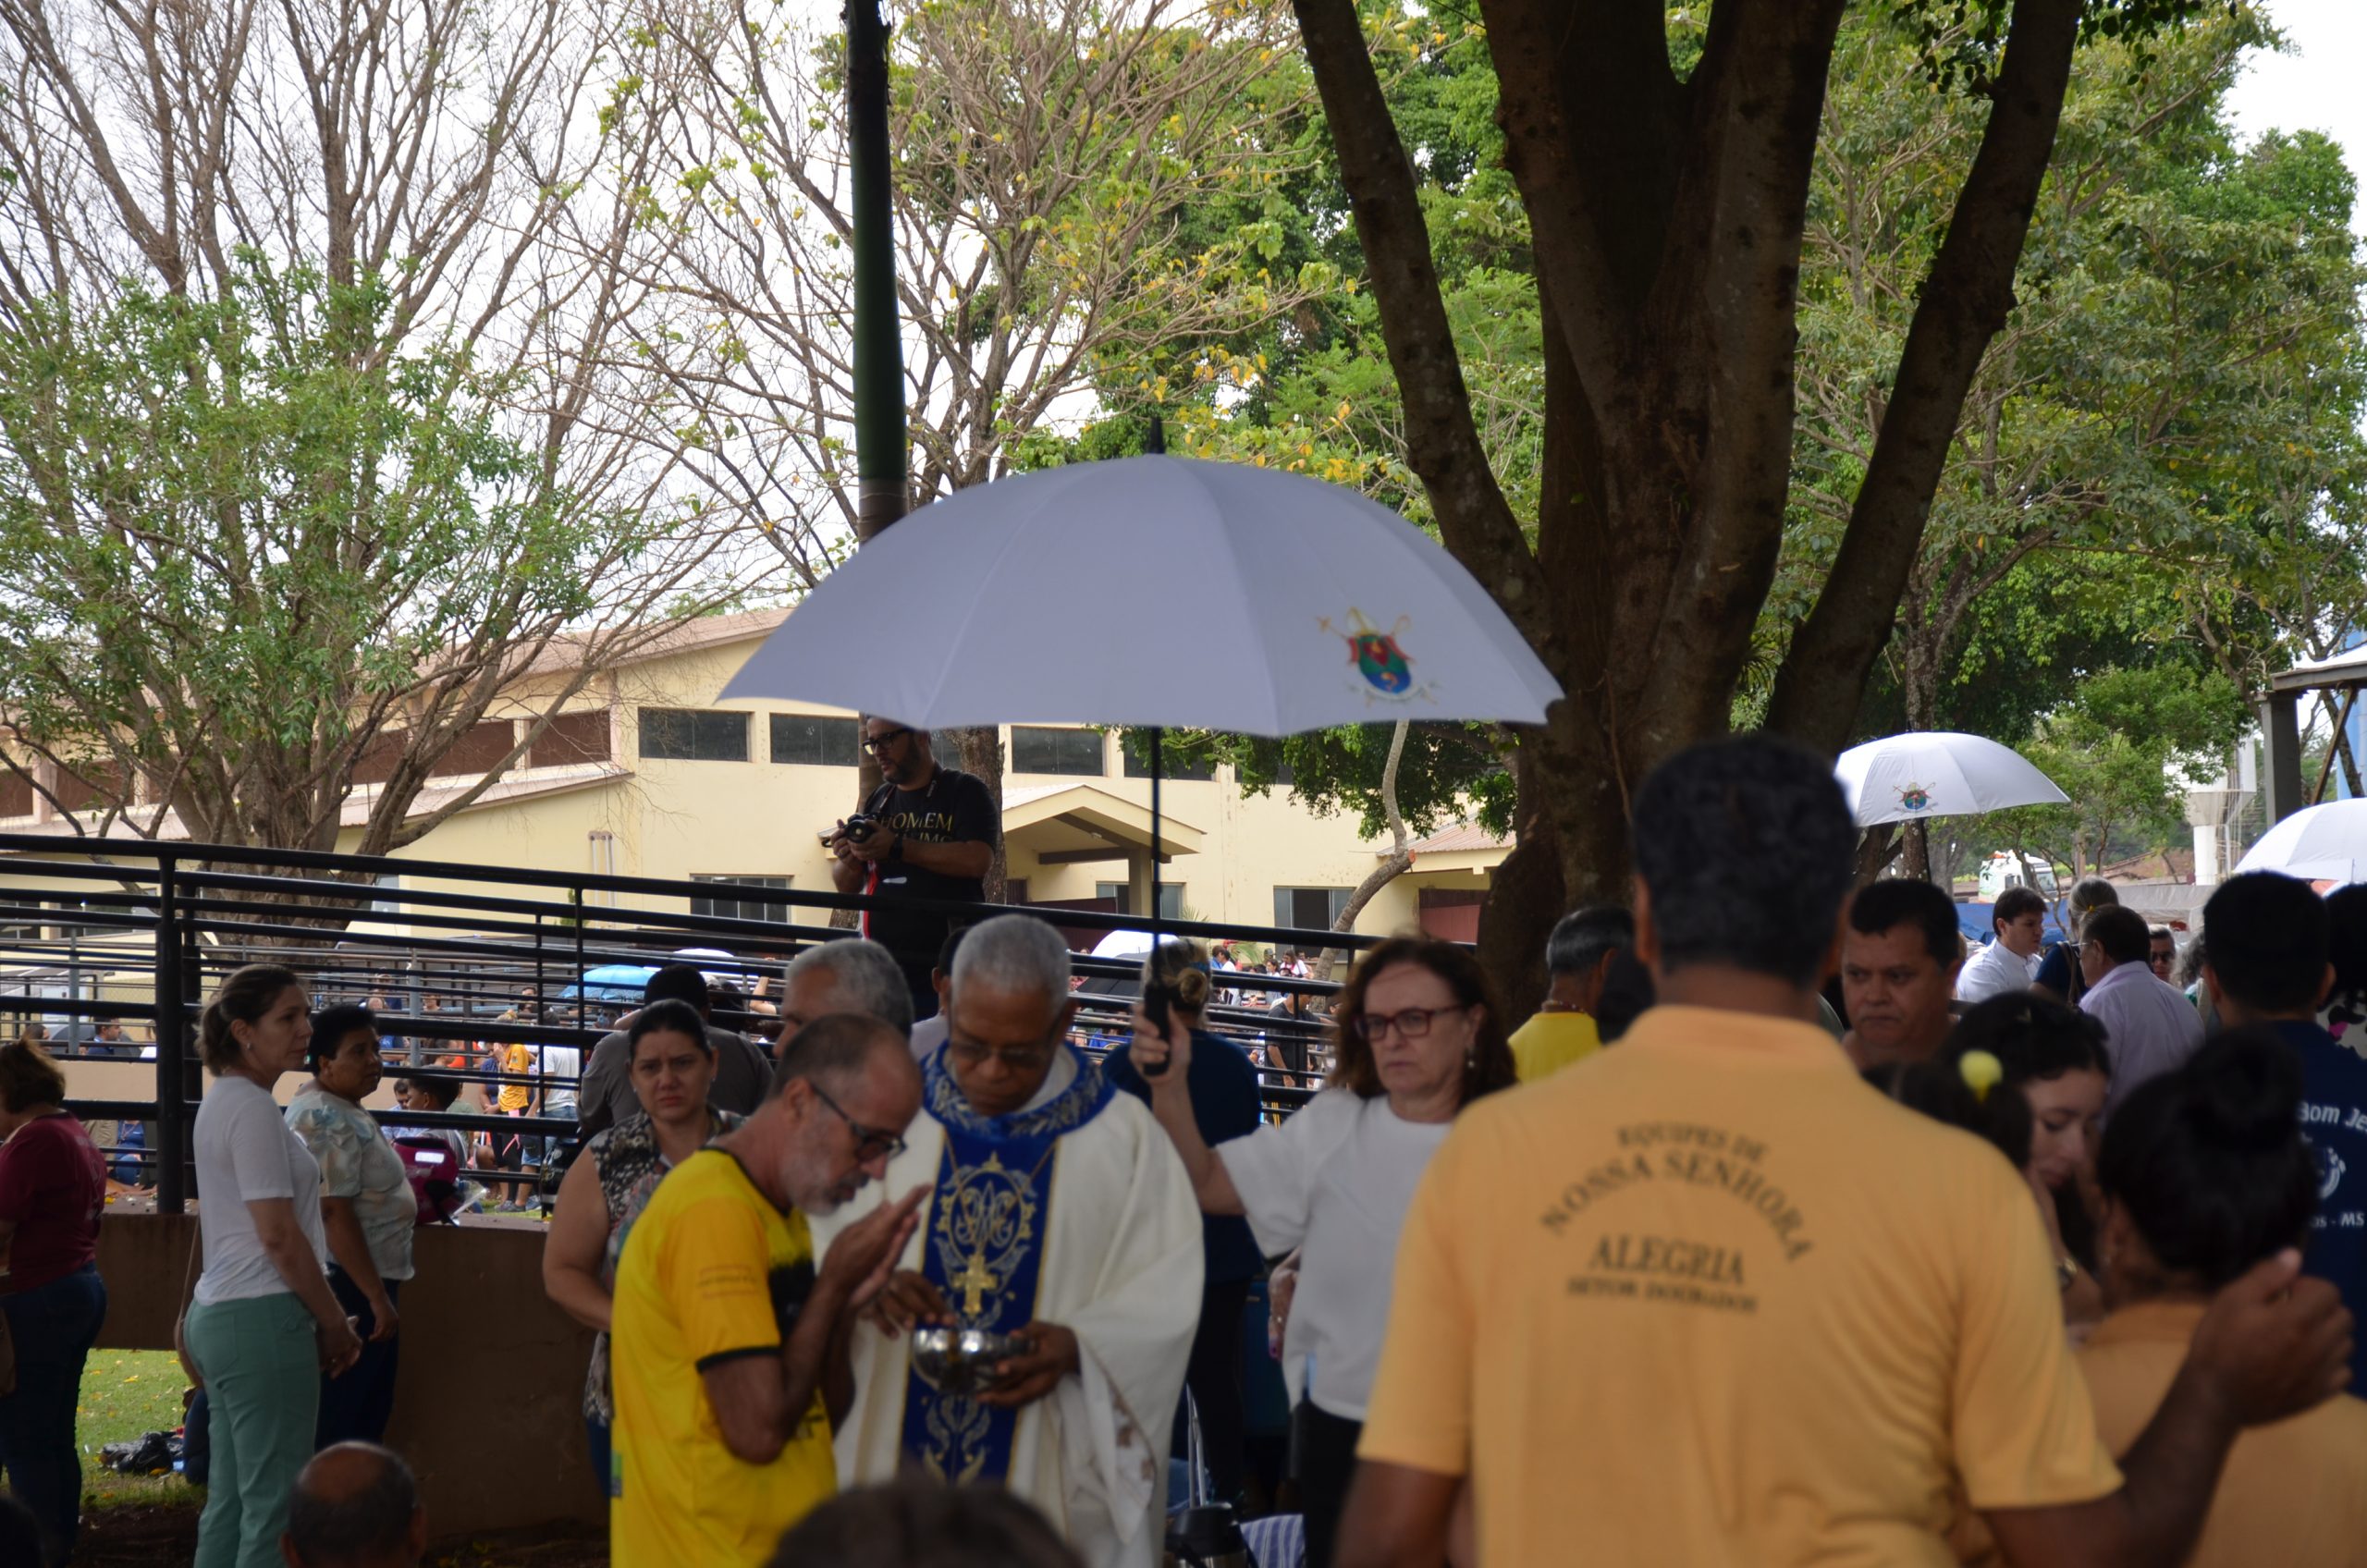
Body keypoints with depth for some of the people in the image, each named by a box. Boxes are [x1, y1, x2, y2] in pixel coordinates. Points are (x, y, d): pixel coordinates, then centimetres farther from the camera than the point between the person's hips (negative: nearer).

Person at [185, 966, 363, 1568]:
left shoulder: (225, 1100, 16)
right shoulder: (252, 1107, -14)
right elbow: (279, 1236, -17)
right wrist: (334, 1324, -7)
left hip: (221, 1315, 10)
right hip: (261, 1318, -10)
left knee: (230, 1502, 12)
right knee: (276, 1507, -9)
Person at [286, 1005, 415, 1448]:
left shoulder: (336, 1110, 15)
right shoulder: (331, 1122, -19)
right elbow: (335, 1214, -25)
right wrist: (377, 1297, -25)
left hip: (353, 1284, 11)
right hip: (351, 1290, -11)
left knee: (368, 1412, 15)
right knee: (345, 1424, -6)